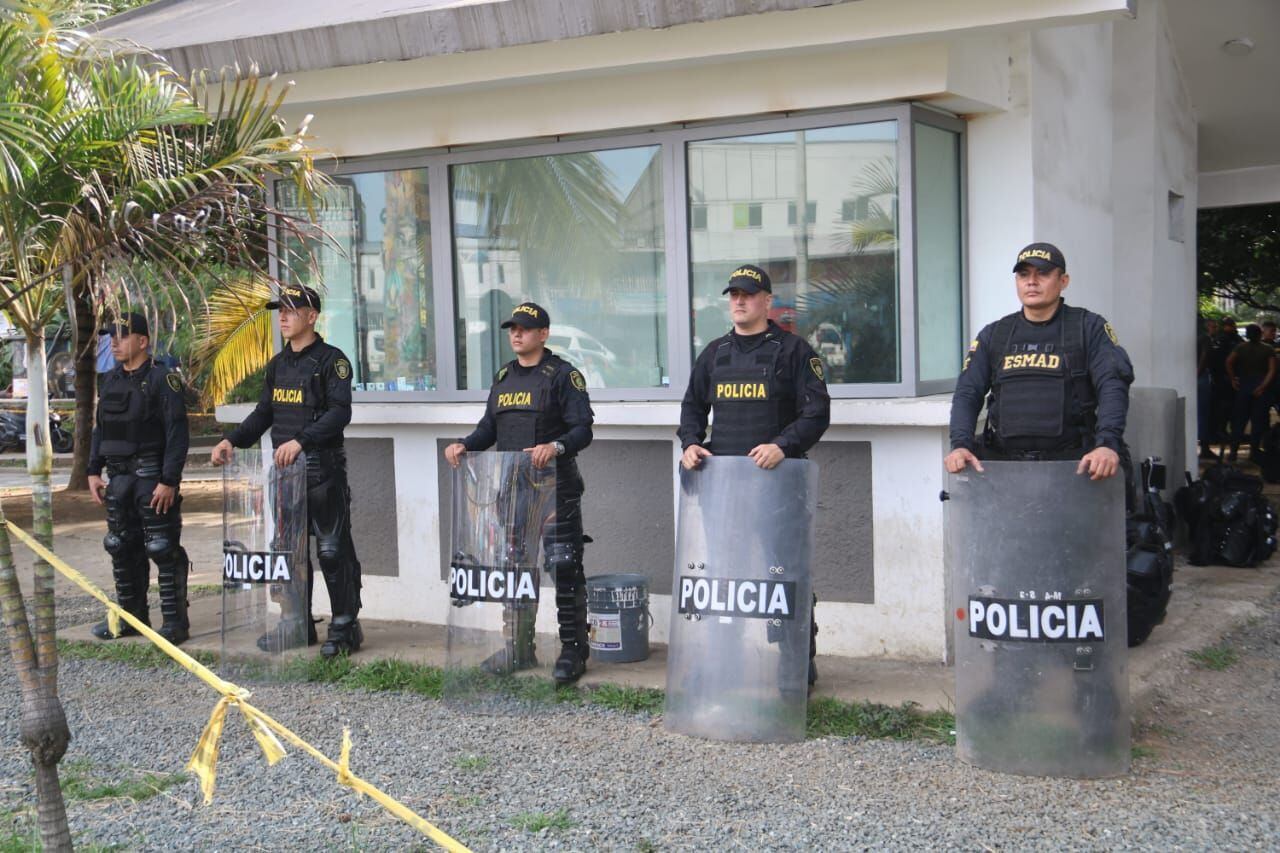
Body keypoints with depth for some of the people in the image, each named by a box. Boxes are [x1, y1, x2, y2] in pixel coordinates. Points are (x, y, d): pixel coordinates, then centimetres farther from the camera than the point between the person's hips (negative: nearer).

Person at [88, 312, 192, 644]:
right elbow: (99, 428, 20)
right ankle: (131, 617, 25)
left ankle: (175, 622, 0)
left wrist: (169, 481, -19)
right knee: (122, 548, 14)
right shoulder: (111, 380, 14)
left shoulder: (162, 379, -10)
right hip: (118, 480, 8)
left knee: (163, 550, -6)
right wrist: (94, 471, 12)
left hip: (153, 479, -8)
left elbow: (177, 433, -15)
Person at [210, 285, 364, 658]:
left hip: (323, 468, -8)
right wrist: (232, 440, 7)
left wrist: (300, 441, -28)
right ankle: (297, 624, 21)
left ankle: (345, 627, 3)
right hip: (284, 469, 8)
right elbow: (264, 413, 21)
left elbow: (340, 412, -18)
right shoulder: (278, 364, 15)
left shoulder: (331, 360, -8)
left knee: (333, 550, -4)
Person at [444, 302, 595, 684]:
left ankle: (573, 649, 2)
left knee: (564, 568, -5)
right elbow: (489, 428, 19)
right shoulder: (503, 377, 16)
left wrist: (556, 447, -30)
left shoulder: (563, 375, -5)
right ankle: (518, 647, 22)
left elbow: (583, 429, -12)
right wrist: (464, 446, 0)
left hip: (555, 490, -7)